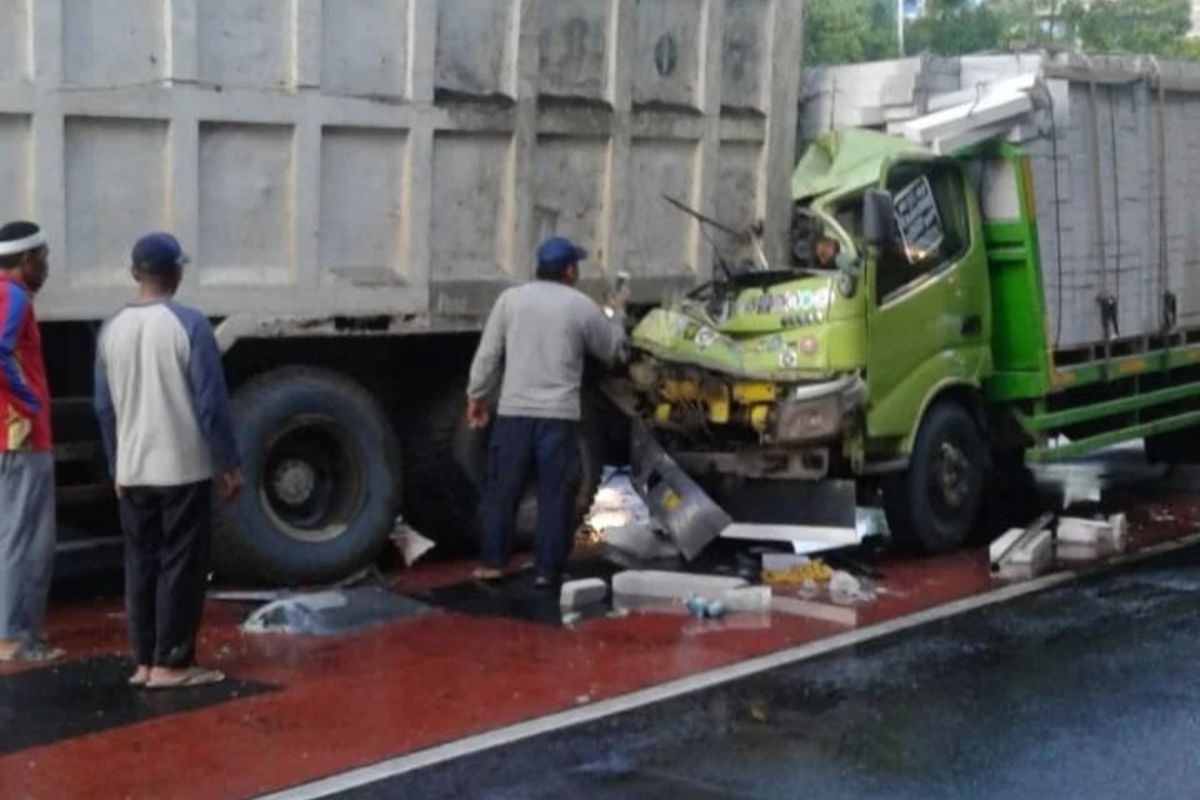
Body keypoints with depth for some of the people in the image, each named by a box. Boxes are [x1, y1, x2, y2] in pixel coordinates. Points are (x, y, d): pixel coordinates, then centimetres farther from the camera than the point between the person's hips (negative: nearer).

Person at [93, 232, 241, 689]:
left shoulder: (112, 330, 5)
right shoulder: (189, 324, -11)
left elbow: (104, 406, 10)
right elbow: (211, 402, -12)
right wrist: (228, 464, -5)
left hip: (133, 471, 5)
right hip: (183, 468, -5)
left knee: (141, 565, 12)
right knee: (181, 566, 1)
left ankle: (145, 661, 15)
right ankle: (171, 663, 3)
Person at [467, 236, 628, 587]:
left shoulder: (511, 298, 3)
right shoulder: (582, 306, 1)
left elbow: (487, 354, 2)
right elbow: (613, 350, 15)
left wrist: (477, 396, 13)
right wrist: (618, 312, 31)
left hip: (514, 411, 2)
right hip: (559, 414, -1)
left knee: (502, 490, 9)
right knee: (555, 495, 4)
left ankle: (492, 562, 10)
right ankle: (547, 569, 4)